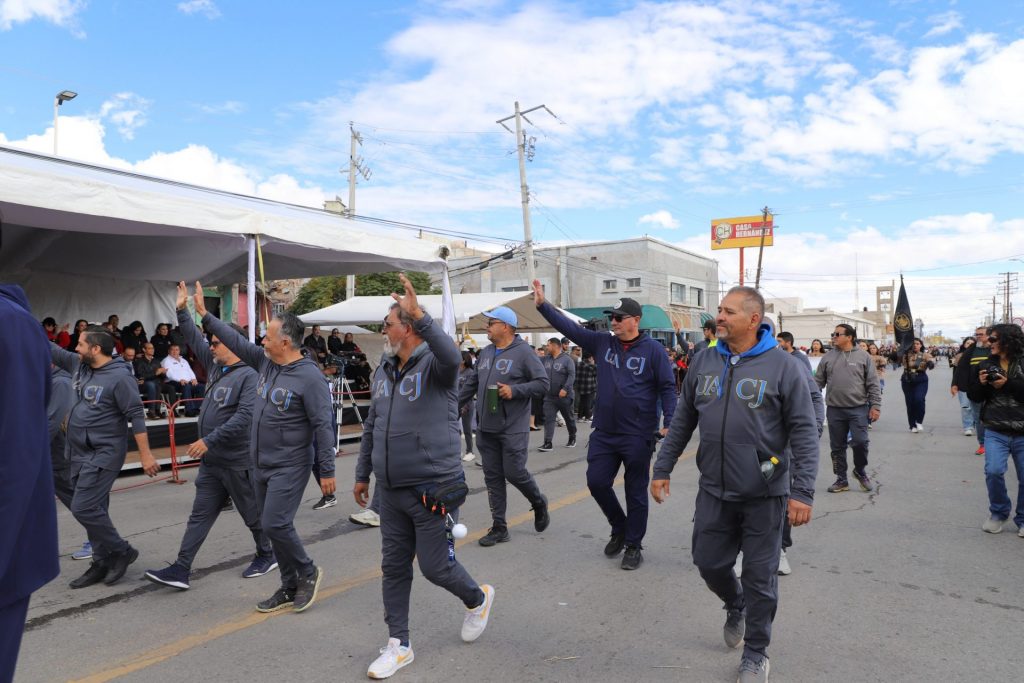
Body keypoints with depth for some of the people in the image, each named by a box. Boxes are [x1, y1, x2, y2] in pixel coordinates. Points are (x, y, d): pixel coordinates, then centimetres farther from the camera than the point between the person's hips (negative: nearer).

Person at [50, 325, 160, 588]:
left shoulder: (119, 376, -18)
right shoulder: (79, 365, 5)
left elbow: (136, 416, -19)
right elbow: (51, 350, 15)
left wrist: (145, 455, -21)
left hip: (104, 454, -8)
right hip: (79, 454, 8)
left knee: (84, 508, -10)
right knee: (93, 509, 12)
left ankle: (122, 551, 7)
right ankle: (102, 563, 22)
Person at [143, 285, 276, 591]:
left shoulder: (250, 376, -19)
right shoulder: (217, 367, 8)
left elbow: (244, 418, -27)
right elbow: (196, 341, 18)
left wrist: (209, 440, -24)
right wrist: (183, 311, 13)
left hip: (238, 462, -8)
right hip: (211, 462, 8)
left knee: (253, 514, 10)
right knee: (200, 517, 9)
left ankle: (267, 555, 29)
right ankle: (181, 569, 14)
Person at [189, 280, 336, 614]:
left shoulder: (309, 376, -18)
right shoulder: (265, 362, 4)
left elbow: (323, 426, -19)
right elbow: (237, 341, 15)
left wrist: (327, 471, -19)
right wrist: (204, 314, 15)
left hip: (290, 467, -8)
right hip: (263, 465, 8)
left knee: (274, 524, -12)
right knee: (272, 526, 13)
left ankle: (308, 572, 13)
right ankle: (290, 588, 26)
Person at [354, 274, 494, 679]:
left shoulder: (433, 364, -13)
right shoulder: (383, 370, 9)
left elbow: (451, 356, -40)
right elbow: (371, 426, 17)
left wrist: (419, 314, -48)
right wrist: (363, 474, 21)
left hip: (434, 490, -7)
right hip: (391, 492, 7)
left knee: (436, 565, 4)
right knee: (393, 568, 13)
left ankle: (478, 599, 36)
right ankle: (398, 646, 29)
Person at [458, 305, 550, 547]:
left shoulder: (523, 352, -11)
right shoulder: (486, 353, 10)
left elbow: (543, 383, -12)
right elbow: (471, 383, 19)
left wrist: (515, 390, -22)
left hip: (513, 429, -6)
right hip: (486, 429, 7)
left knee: (514, 473, -1)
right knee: (493, 477, 9)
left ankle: (539, 503, 30)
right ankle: (499, 527, 19)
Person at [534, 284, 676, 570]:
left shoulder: (653, 349, -6)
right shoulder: (602, 342, 5)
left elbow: (667, 387, -5)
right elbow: (569, 328, 2)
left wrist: (669, 423, -14)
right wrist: (542, 305, -5)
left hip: (637, 436, -4)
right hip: (603, 432, 5)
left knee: (636, 492, 7)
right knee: (596, 481, 7)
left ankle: (633, 545, 24)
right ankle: (620, 528, 32)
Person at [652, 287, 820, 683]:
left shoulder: (783, 367, -10)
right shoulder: (703, 362, 2)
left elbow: (804, 433, -10)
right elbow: (682, 421, 9)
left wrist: (802, 492, -15)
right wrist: (663, 469, 8)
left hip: (764, 495, -4)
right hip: (713, 490, 4)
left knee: (760, 578, 9)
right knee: (709, 563, 14)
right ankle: (735, 606, 47)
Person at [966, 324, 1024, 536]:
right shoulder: (986, 365, 5)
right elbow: (974, 397, 9)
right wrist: (981, 383, -10)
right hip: (996, 432, 1)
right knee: (993, 471, -16)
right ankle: (999, 513, 9)